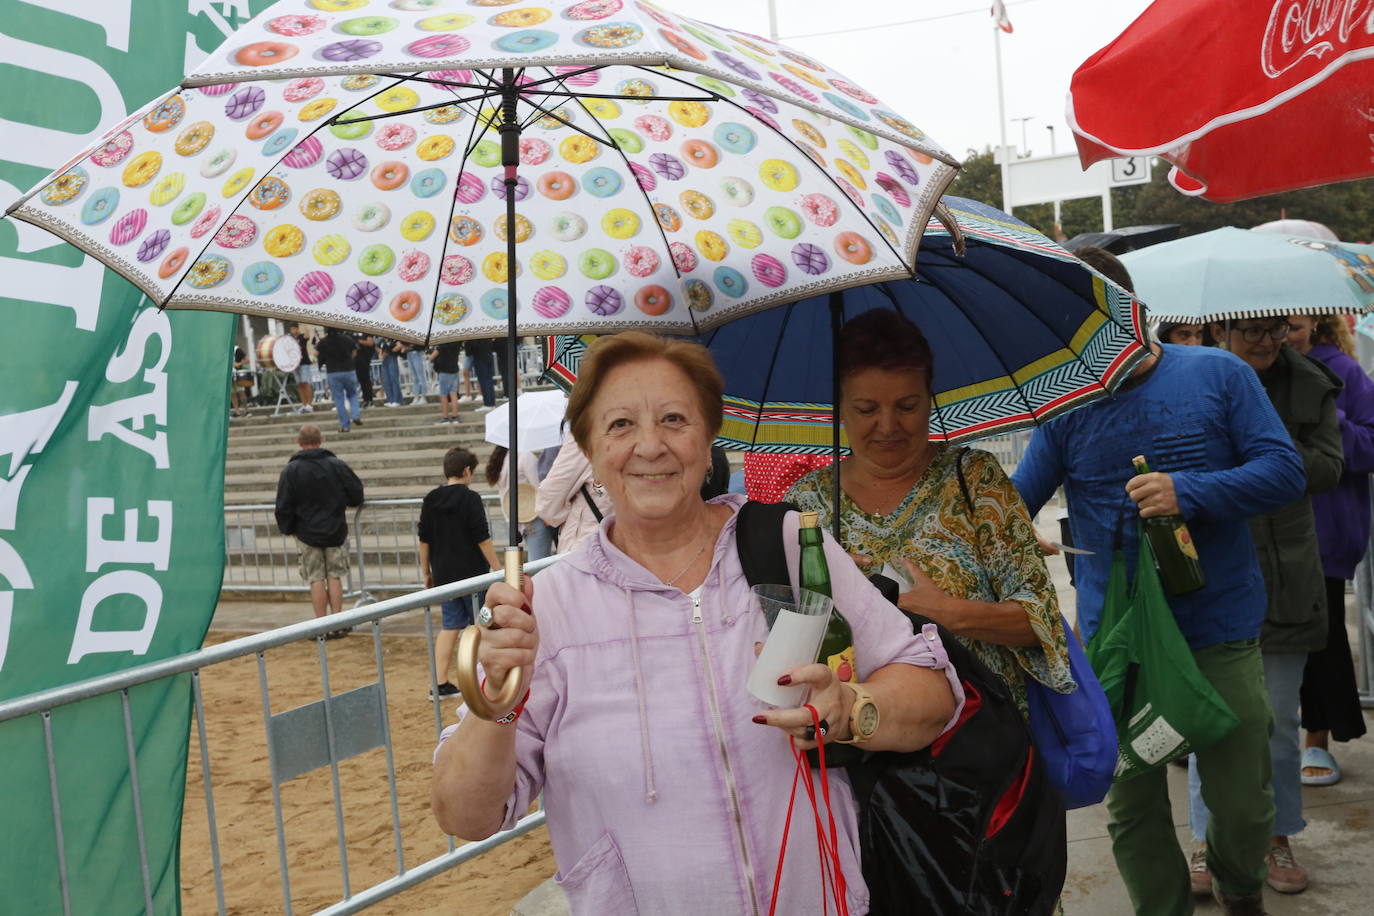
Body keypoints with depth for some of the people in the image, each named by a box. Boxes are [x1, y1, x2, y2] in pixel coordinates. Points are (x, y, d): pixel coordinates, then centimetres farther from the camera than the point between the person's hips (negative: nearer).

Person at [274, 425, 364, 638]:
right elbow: (357, 495, -1)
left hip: (308, 533, -1)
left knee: (316, 579, 4)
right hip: (336, 531, 1)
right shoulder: (338, 466, -6)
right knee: (335, 576, 10)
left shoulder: (291, 470, -9)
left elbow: (283, 506, -7)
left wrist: (287, 529, 9)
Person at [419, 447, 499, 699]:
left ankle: (441, 683, 5)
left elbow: (424, 539, 10)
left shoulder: (430, 500, 6)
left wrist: (427, 572, 18)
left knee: (449, 626, 9)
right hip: (472, 573, -5)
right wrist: (497, 568, -8)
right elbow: (482, 538, -14)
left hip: (443, 574, 6)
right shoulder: (470, 499, -12)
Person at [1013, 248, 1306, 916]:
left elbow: (1284, 471, -7)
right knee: (1133, 812, 8)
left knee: (1242, 804, 10)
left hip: (1220, 633, 0)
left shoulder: (1218, 374, -2)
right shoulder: (1065, 405, 1)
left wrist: (1190, 492, -20)